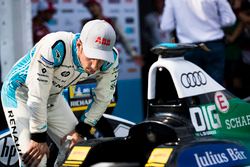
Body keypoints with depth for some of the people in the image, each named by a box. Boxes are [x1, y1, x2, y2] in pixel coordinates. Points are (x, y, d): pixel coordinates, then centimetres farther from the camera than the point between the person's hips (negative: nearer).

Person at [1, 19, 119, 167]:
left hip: (53, 98, 6)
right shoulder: (54, 48, -39)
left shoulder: (110, 60, -20)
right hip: (20, 94, -6)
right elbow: (37, 97, -31)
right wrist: (39, 138, -23)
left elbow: (103, 98, -3)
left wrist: (81, 131, -4)